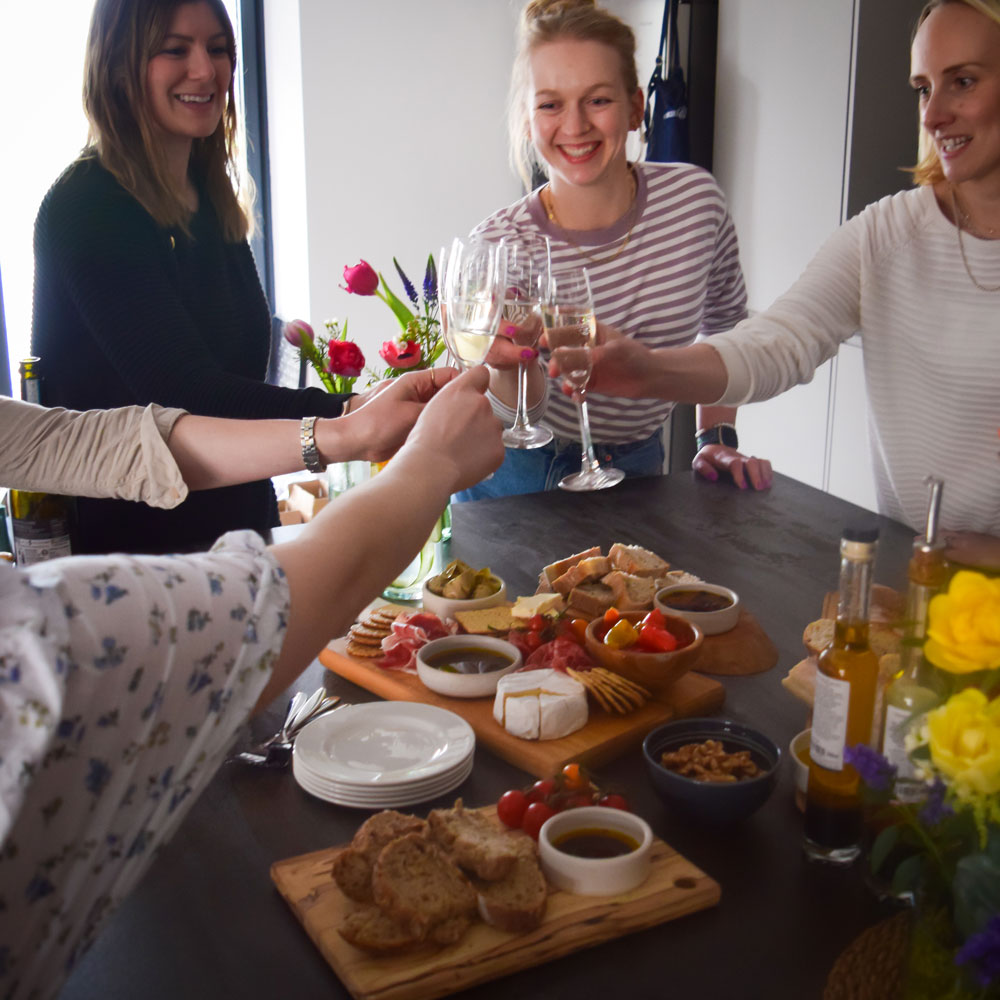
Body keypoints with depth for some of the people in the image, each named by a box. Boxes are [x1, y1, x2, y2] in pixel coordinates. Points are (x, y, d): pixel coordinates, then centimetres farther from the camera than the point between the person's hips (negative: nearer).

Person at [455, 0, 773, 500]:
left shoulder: (695, 200, -14)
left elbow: (724, 322, 5)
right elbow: (516, 416, -24)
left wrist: (718, 440, 0)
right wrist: (511, 363, -45)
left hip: (634, 472, 2)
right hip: (517, 481, -2)